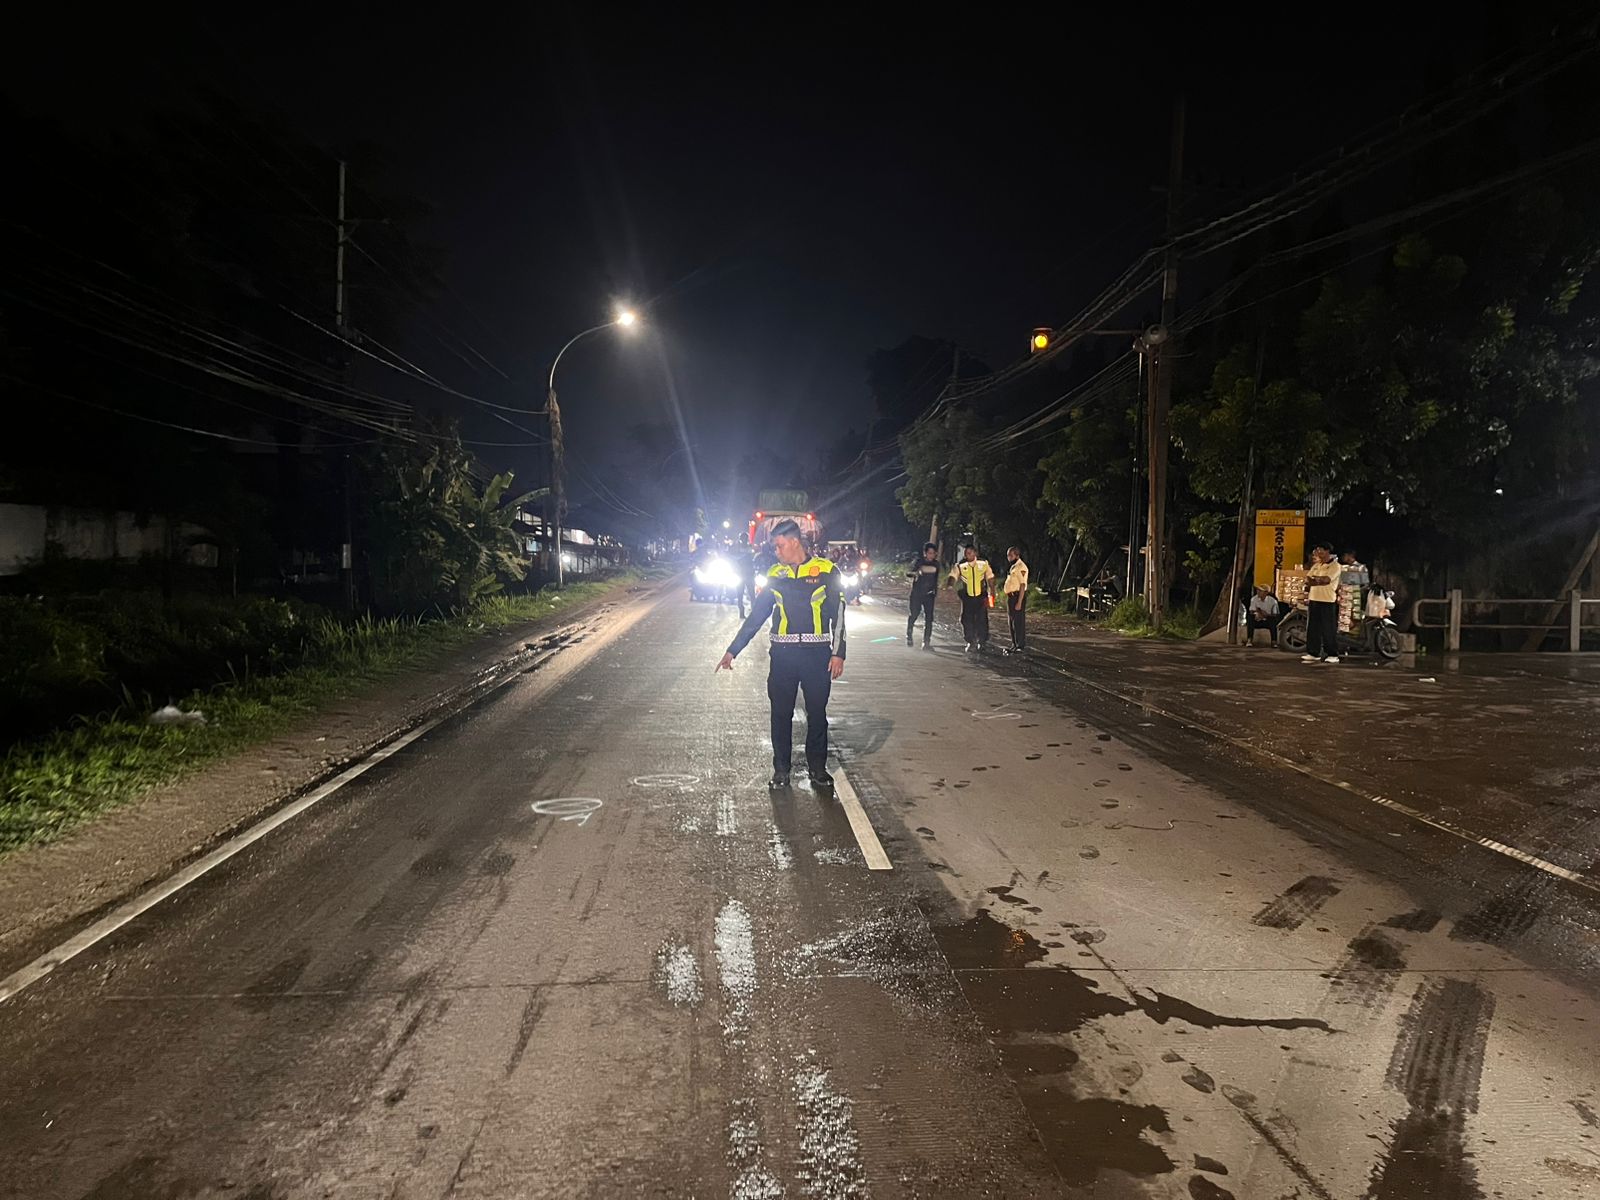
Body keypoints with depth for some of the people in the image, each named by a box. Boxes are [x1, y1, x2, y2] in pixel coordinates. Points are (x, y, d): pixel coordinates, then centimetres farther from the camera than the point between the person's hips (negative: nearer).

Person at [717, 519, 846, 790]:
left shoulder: (827, 572, -2)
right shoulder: (775, 574, 7)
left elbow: (838, 614, -1)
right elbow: (756, 615, 10)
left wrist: (838, 653, -7)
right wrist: (733, 650, 8)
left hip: (817, 654, -2)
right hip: (783, 654, 3)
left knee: (817, 713, 6)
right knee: (781, 714, 6)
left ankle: (817, 767, 20)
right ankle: (781, 769, 17)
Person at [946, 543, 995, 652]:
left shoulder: (983, 564, -1)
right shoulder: (960, 566, -2)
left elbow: (990, 579, 7)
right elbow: (953, 577, -13)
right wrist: (949, 584, -35)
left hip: (981, 597, -1)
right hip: (967, 598, 1)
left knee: (981, 620, -3)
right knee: (967, 620, 2)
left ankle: (982, 643, 11)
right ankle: (970, 643, 16)